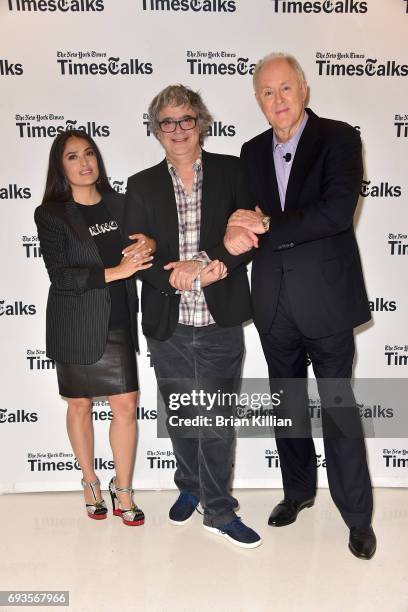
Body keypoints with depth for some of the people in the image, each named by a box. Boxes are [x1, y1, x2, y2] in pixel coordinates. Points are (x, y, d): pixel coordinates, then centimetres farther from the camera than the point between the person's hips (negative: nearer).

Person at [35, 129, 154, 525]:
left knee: (126, 405, 0)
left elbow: (135, 260, 12)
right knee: (80, 404, 12)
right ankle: (90, 482, 34)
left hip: (119, 323, 3)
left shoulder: (119, 204, 5)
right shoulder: (51, 214, -5)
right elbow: (60, 275, -15)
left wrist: (148, 246, -11)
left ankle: (122, 490, 20)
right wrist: (115, 272, -23)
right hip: (76, 325, -2)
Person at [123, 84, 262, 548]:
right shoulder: (142, 185, 5)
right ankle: (190, 489, 42)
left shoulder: (230, 171, 2)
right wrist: (177, 275, -19)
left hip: (220, 323, -2)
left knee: (217, 422, 7)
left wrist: (217, 263, -20)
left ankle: (218, 511, 26)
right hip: (167, 326, 2)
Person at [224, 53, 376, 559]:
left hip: (325, 298, -5)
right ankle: (298, 490, 38)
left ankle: (357, 513, 23)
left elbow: (337, 210, -19)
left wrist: (268, 226, -16)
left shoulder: (339, 138, -5)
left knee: (338, 407, 4)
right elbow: (248, 215, 9)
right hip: (274, 303, 5)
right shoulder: (252, 152, 10)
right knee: (288, 404, 17)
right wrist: (234, 235, -14)